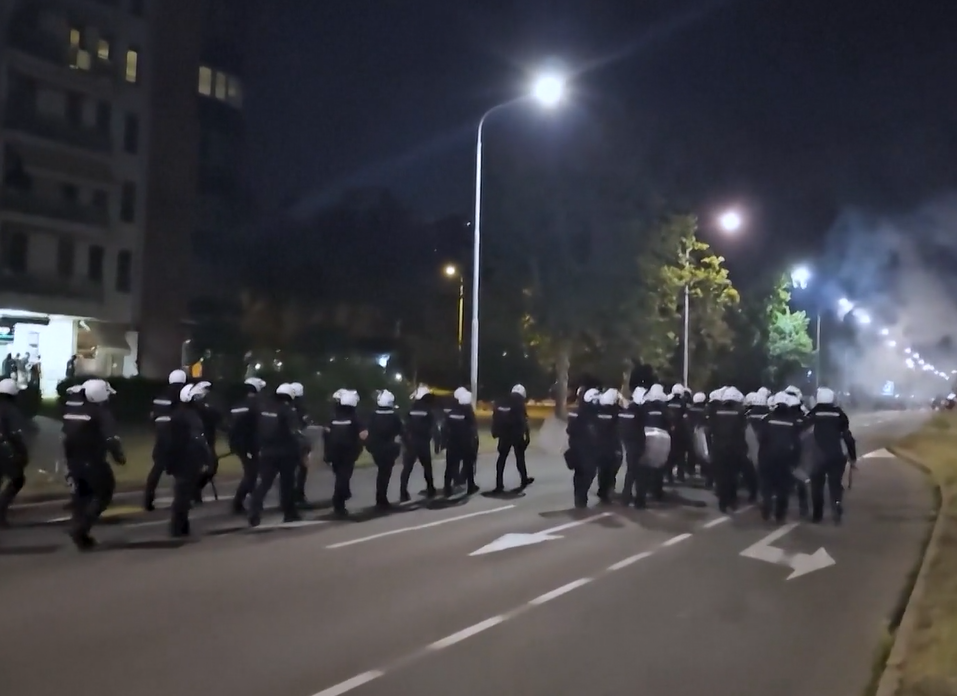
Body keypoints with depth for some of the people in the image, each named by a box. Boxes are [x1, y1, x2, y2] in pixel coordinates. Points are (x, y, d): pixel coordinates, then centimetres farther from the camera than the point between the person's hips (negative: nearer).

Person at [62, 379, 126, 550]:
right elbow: (111, 438, -23)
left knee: (81, 495, 18)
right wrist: (119, 456, -10)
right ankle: (80, 527, -7)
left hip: (75, 462, 7)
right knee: (104, 492, 7)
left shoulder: (73, 413, 11)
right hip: (93, 462, -7)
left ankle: (80, 534, 19)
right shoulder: (102, 413, -13)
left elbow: (66, 438, 17)